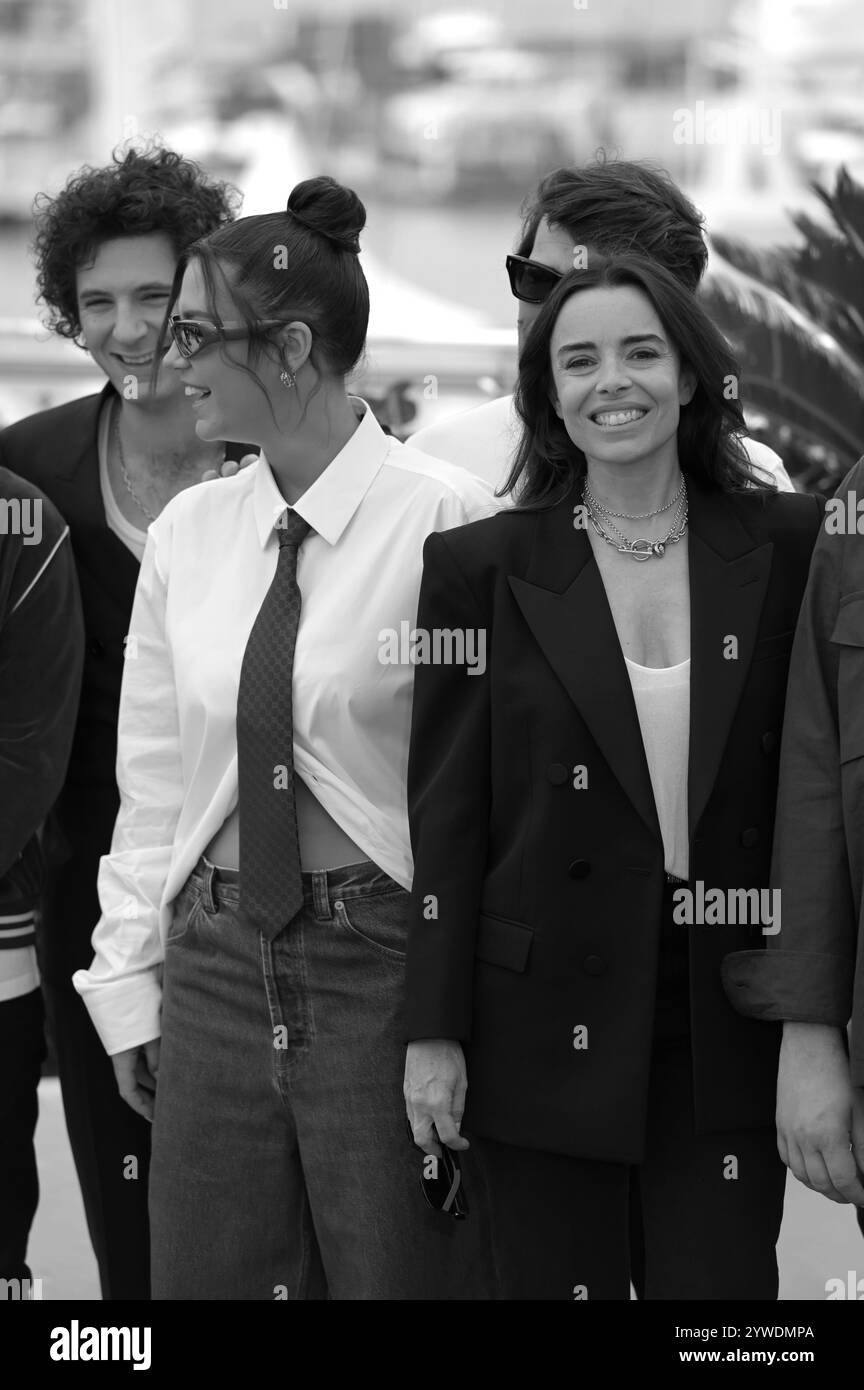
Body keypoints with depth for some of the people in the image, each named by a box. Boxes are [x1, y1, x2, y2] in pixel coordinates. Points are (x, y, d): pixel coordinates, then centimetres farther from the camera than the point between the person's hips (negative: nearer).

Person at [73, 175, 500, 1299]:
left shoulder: (446, 519, -11)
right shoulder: (187, 533, 7)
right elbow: (151, 776, 11)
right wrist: (128, 986, 8)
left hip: (386, 964, -5)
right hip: (216, 972, 5)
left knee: (400, 1272, 4)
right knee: (207, 1271, 11)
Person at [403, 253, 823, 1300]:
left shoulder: (785, 547, 4)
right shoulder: (482, 566, 0)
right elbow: (444, 813, 0)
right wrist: (432, 1033, -3)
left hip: (728, 1035, 1)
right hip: (549, 1027, -1)